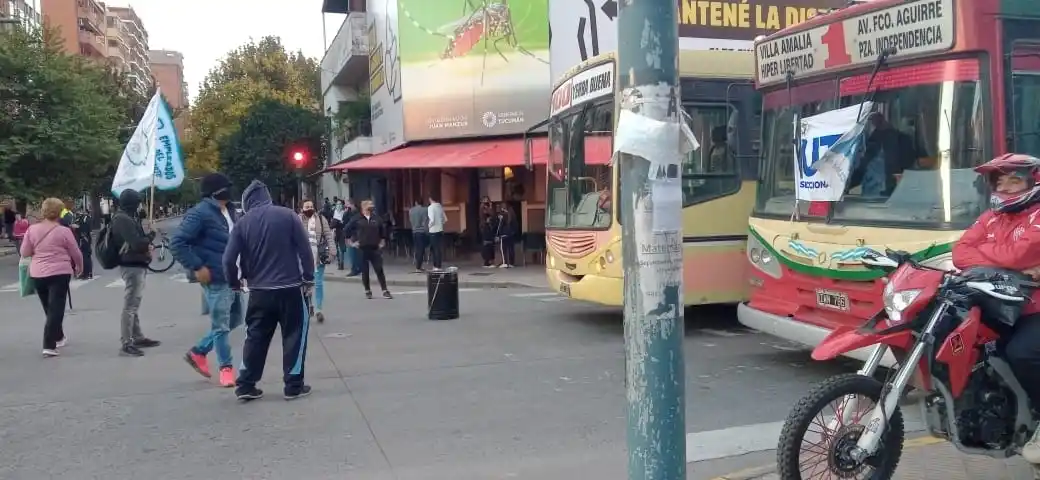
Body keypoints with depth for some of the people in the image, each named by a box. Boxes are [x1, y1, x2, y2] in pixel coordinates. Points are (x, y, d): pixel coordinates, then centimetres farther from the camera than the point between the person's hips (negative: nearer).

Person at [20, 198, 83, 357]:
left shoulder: (32, 229, 1)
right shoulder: (64, 231, -8)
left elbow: (24, 252, 6)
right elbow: (76, 253, 0)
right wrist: (80, 266, 19)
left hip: (37, 274, 4)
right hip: (59, 273, -4)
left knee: (49, 309, 20)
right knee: (56, 309, -3)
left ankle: (58, 338, 35)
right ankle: (49, 346, -11)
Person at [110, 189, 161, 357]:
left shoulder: (127, 217, 14)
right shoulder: (124, 219, -18)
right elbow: (136, 243, -25)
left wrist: (146, 244, -3)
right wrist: (151, 236, -6)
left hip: (136, 265, 11)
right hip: (132, 266, -11)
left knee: (134, 305, 17)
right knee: (130, 305, -8)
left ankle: (138, 338, 27)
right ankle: (126, 344, -7)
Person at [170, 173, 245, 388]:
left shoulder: (229, 212, 11)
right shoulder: (200, 213, -16)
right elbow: (177, 243, -20)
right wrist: (197, 267, -20)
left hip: (232, 276, 9)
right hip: (215, 278, -9)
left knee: (235, 319, 17)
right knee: (221, 324, 1)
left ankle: (198, 352, 30)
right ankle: (225, 367, 14)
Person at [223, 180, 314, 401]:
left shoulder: (243, 223, 2)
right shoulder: (288, 215, -2)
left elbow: (229, 259, -2)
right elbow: (305, 250, -5)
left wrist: (234, 282, 14)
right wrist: (309, 278, 3)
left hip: (259, 290, 2)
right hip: (290, 288, -2)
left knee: (255, 337, 14)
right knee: (294, 334, 7)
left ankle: (245, 385, 15)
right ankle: (293, 385, 8)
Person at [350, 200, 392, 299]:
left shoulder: (376, 219, 3)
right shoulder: (357, 220, -2)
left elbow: (383, 230, 18)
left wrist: (382, 240, 14)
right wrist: (353, 241, 3)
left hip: (375, 248, 1)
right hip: (362, 249, -1)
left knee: (379, 270, -1)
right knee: (364, 271, 5)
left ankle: (385, 291, 3)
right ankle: (367, 291, 17)